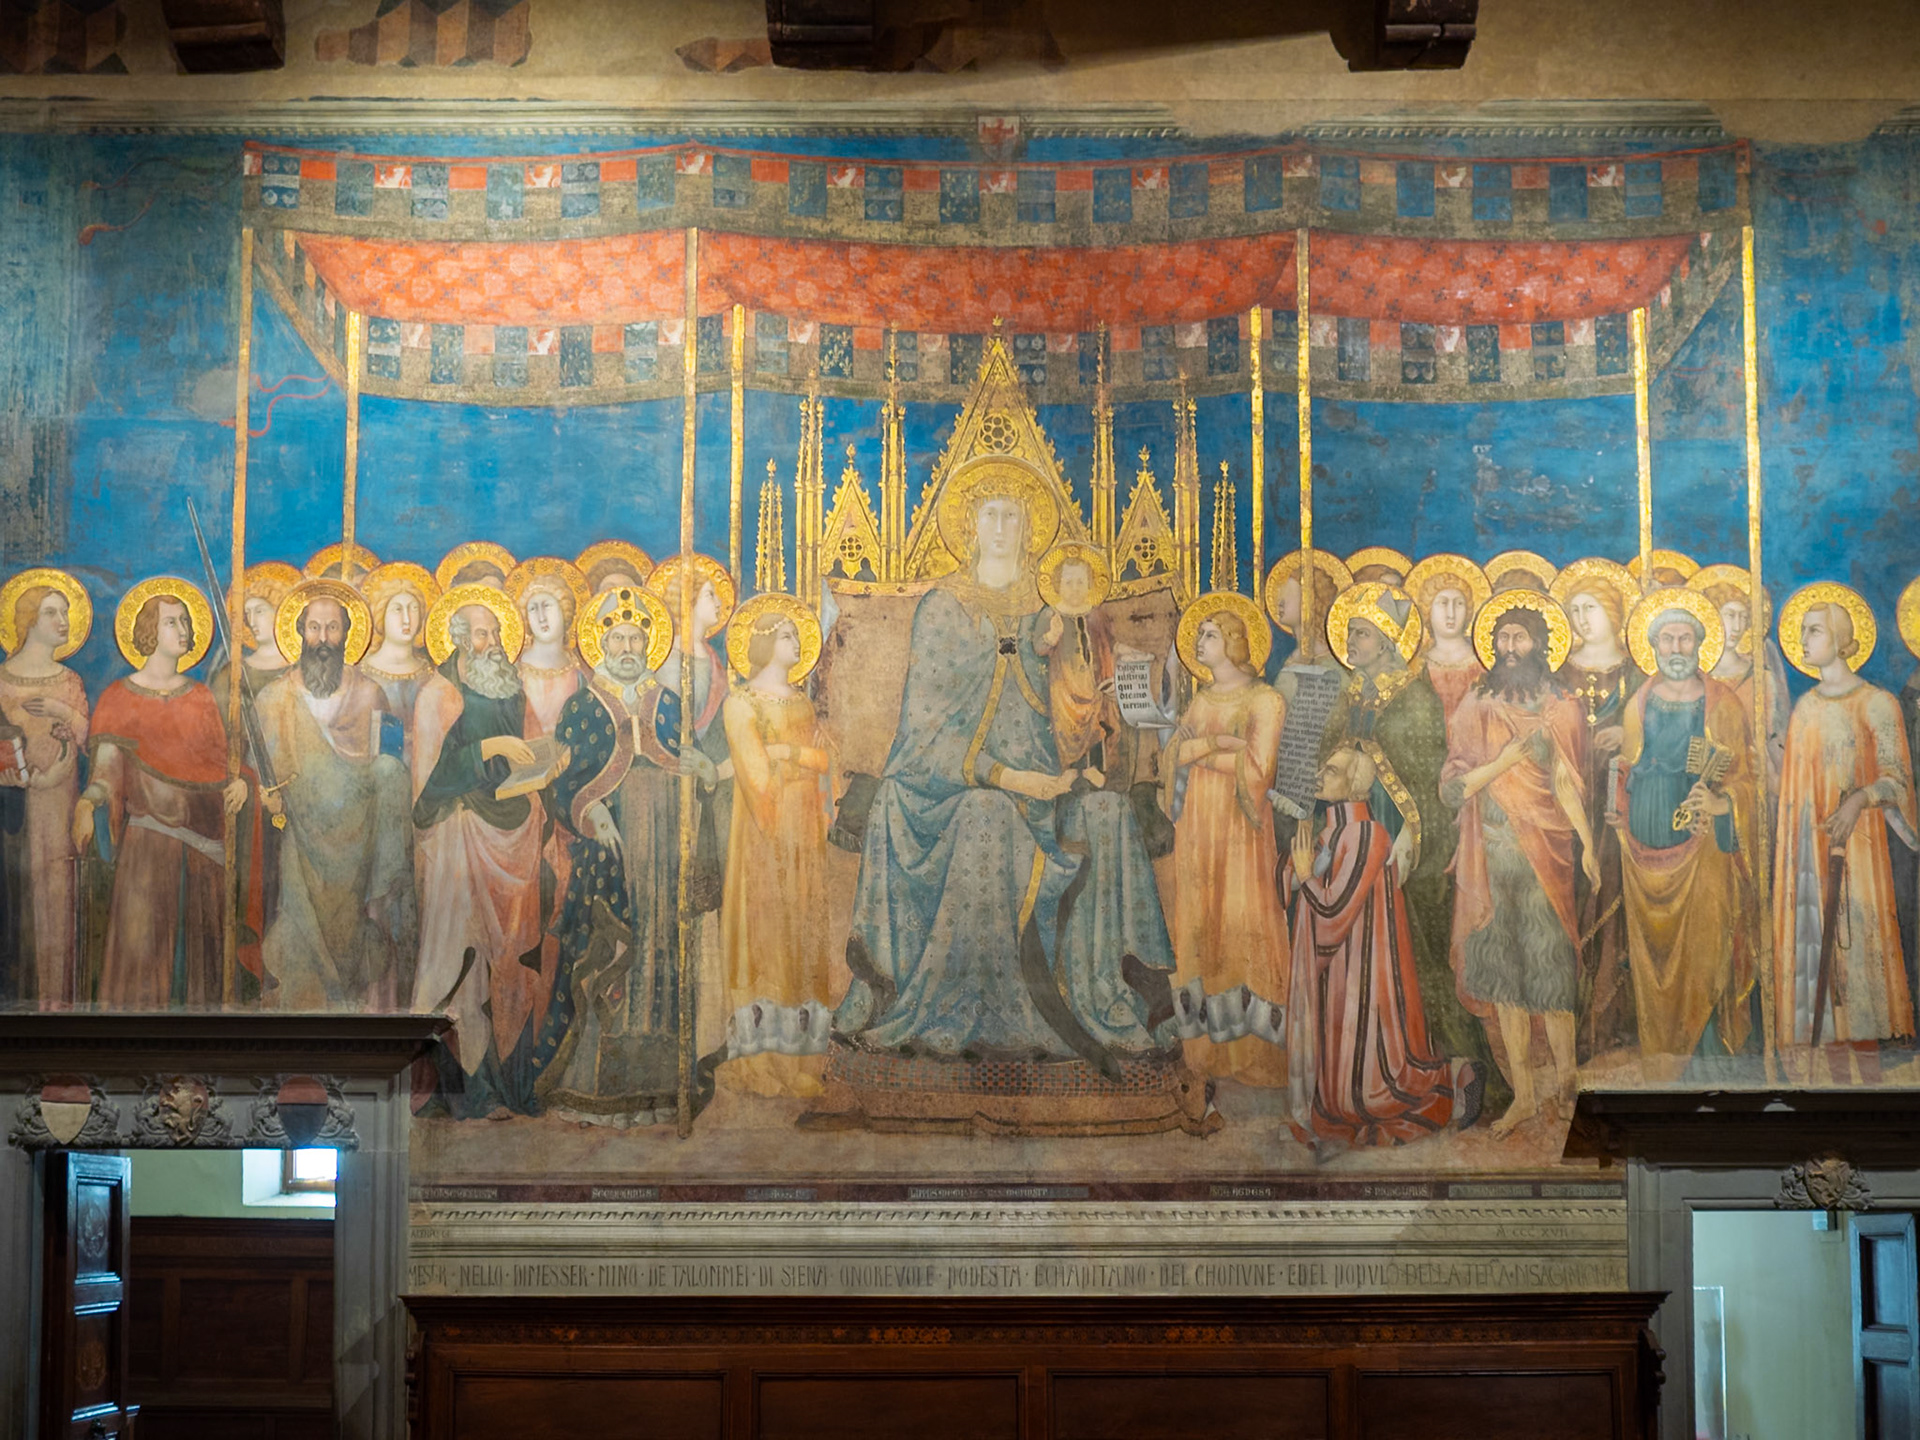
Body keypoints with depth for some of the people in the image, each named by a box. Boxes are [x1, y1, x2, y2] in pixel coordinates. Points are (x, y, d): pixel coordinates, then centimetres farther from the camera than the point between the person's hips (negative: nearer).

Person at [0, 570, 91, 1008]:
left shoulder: (70, 682, 11)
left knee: (57, 891, 0)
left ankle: (56, 992, 4)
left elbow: (89, 740, 4)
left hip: (60, 804, 2)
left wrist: (65, 712, -12)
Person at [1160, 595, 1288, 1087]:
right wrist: (1218, 744, -12)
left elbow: (1256, 769, -13)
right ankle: (1210, 1048, 6)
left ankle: (1252, 1050, -5)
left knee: (1241, 925, -8)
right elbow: (1172, 756, 4)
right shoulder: (1201, 701, 17)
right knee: (1199, 923, 2)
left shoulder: (1263, 701, -3)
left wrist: (1198, 751, -5)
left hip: (1238, 826, -6)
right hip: (1195, 825, 6)